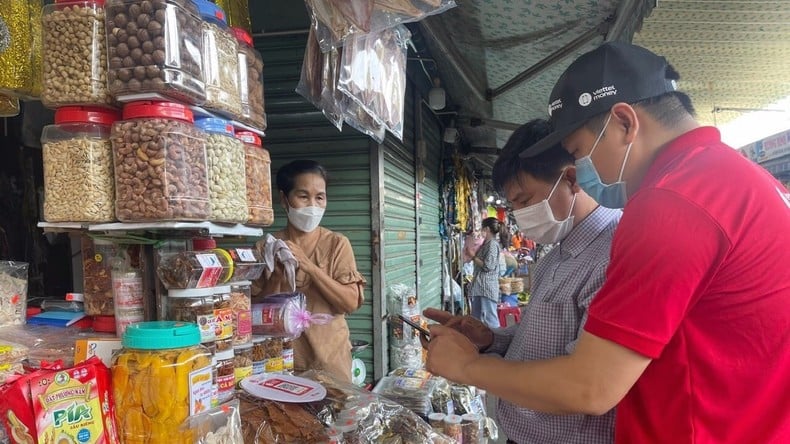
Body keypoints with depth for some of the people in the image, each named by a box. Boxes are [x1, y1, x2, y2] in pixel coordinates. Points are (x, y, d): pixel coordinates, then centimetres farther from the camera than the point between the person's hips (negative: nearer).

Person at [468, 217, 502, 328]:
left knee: (489, 319, -7)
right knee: (476, 319, 12)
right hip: (479, 287, 10)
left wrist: (473, 257, -8)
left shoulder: (493, 244, -10)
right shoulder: (486, 244, 17)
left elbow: (488, 265, -17)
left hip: (487, 287, -10)